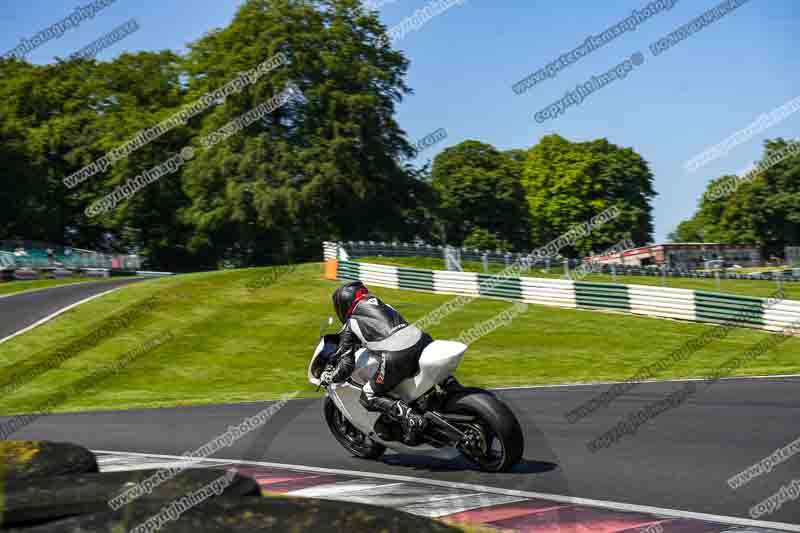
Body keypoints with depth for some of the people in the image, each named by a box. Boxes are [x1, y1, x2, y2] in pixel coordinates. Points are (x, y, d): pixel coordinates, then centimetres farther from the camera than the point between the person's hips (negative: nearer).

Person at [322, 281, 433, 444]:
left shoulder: (349, 326, 16)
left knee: (368, 398, 9)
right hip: (420, 339, 6)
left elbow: (346, 367, 10)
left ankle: (410, 418, -10)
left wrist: (328, 377, 29)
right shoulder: (381, 304, 31)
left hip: (395, 357, -6)